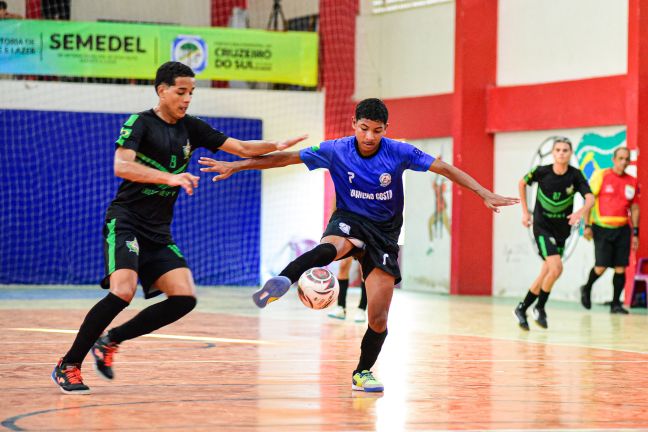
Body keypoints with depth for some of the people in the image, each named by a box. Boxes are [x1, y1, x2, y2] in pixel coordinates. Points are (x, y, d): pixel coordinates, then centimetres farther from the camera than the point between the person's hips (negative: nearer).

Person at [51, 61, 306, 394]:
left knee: (184, 298, -9)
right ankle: (68, 366, -12)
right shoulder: (140, 123, -6)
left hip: (158, 232, 7)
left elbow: (243, 148, 13)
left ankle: (110, 341, 6)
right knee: (122, 293, -26)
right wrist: (170, 178, -32)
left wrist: (278, 146, -4)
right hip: (125, 223, -7)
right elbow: (121, 166, -22)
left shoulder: (191, 128, 12)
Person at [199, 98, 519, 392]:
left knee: (378, 318, -4)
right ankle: (279, 284, -63)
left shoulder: (399, 152, -11)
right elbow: (286, 158, -5)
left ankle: (363, 372, 22)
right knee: (330, 247, -42)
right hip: (349, 221, -1)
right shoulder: (336, 150, -10)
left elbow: (445, 169, -8)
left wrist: (485, 194, -16)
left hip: (384, 232, 1)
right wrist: (235, 166, -7)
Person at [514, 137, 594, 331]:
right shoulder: (542, 171, -12)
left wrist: (581, 211, -44)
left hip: (562, 230, 3)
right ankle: (540, 308, -1)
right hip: (542, 226, -3)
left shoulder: (575, 175, -11)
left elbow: (590, 198, -23)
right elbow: (522, 183, 7)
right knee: (556, 268, -21)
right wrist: (525, 212, 7)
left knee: (546, 274, 9)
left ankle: (522, 309, 27)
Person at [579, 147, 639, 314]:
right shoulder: (601, 176, -4)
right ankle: (587, 289, 22)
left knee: (621, 268, -2)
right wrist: (587, 226, -9)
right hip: (602, 227, -4)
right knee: (601, 266, -7)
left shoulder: (632, 182, 8)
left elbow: (634, 208, 14)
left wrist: (635, 233, 8)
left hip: (622, 229, 4)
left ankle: (616, 303, 8)